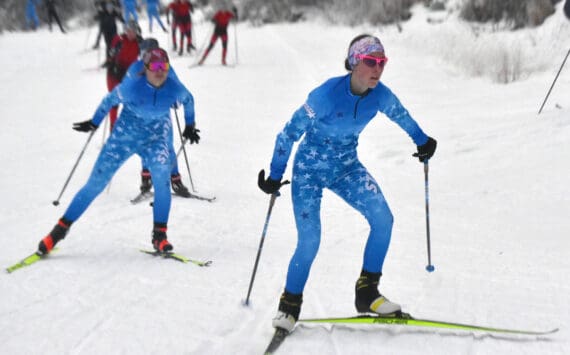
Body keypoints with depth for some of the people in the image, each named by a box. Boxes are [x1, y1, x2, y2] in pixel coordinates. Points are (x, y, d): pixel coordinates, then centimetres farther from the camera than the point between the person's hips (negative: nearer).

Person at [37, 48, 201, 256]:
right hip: (125, 135, -1)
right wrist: (94, 123, 7)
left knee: (162, 178, -29)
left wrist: (190, 125, 15)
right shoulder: (131, 87, -24)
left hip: (156, 138, 1)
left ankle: (159, 234, -16)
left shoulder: (175, 89, -17)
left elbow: (188, 100, 7)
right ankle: (61, 228, 14)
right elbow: (110, 100, -4)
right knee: (95, 184, -2)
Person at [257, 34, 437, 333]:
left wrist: (422, 141, 27)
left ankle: (367, 291, 1)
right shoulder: (327, 94, -27)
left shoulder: (380, 95, -12)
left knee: (383, 219, -15)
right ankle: (290, 304, 14)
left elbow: (401, 115, 12)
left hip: (347, 168, 5)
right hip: (309, 169, -5)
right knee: (309, 242, -12)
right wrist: (275, 176, -14)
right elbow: (290, 133, -18)